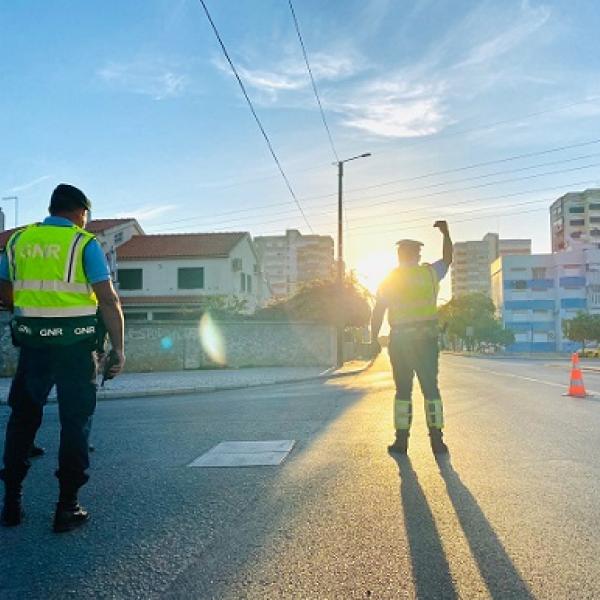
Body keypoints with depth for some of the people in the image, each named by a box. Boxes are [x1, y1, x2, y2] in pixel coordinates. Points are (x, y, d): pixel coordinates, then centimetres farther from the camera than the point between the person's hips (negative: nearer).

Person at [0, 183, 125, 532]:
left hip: (32, 343, 4)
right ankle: (68, 508, 10)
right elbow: (109, 300, -12)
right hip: (75, 345, -4)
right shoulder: (84, 243, -5)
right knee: (75, 421, 7)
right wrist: (119, 348, -7)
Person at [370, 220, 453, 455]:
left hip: (400, 340, 0)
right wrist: (445, 232, 32)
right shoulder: (430, 273, 3)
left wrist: (374, 339, 3)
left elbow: (378, 312, -2)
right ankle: (436, 440, 3)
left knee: (403, 390, 7)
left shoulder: (389, 280, 2)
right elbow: (448, 259, 23)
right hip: (427, 338, 0)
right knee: (430, 388, 5)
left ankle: (401, 440, 7)